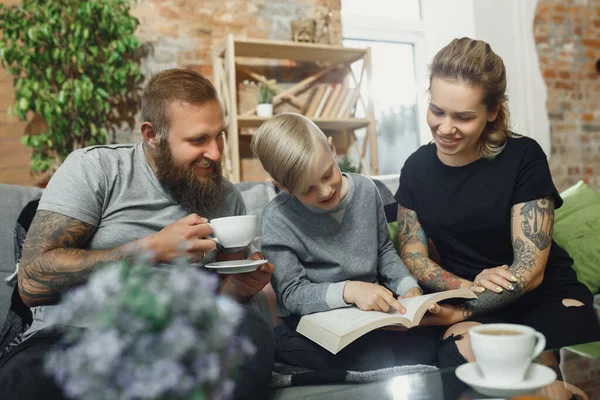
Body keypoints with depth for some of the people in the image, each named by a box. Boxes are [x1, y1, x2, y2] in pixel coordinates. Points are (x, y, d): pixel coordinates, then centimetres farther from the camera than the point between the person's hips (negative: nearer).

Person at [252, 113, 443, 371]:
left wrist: (409, 286, -1)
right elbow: (291, 294, -11)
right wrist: (347, 291, -25)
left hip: (371, 312, 5)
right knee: (394, 357, -30)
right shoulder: (278, 218, -12)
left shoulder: (366, 189, 1)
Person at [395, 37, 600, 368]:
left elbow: (530, 270, -15)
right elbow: (413, 257, -1)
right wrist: (469, 286, -20)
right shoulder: (417, 168, -1)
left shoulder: (524, 158, -12)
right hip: (475, 308, 1)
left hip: (546, 297, -1)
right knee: (456, 360, -31)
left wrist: (459, 312, -25)